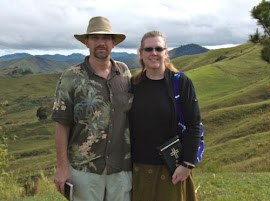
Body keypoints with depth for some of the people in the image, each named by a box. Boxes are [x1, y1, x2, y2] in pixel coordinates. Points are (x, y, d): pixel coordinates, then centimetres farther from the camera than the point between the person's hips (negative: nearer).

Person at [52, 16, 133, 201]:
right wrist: (62, 167, -7)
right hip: (85, 168, -3)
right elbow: (62, 125, -5)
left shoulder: (124, 72, 4)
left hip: (121, 167, 3)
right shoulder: (71, 78, -6)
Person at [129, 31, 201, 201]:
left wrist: (187, 164, -13)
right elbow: (127, 124, 9)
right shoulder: (134, 84, 4)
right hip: (139, 167, 3)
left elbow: (194, 126, -9)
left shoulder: (182, 83, -7)